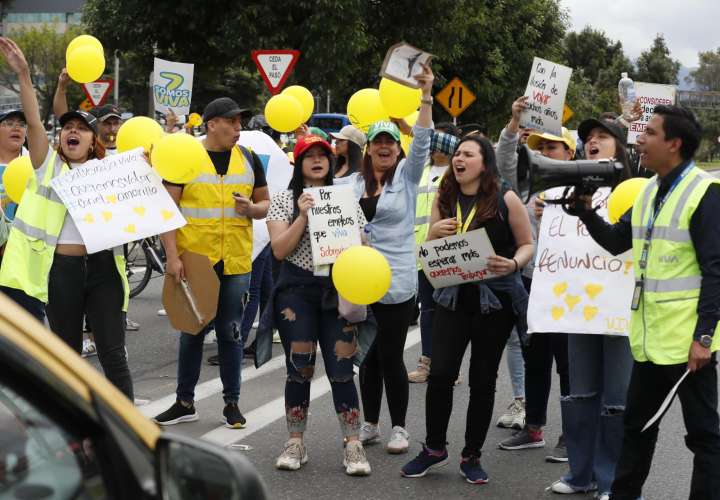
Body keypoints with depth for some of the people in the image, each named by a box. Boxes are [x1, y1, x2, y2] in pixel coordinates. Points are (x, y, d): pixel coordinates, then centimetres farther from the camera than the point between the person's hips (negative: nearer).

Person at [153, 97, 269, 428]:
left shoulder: (248, 159, 7)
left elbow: (266, 203, 15)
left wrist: (252, 208, -9)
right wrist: (172, 256, -12)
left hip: (235, 261, 2)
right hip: (194, 259, -2)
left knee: (231, 332, 7)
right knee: (192, 331, 7)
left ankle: (232, 402, 18)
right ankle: (185, 403, 17)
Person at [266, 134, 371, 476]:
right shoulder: (284, 200, 5)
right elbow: (279, 250, -5)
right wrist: (304, 215, -14)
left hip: (337, 290, 1)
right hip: (297, 290, -1)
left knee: (341, 369, -4)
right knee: (300, 368, 0)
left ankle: (353, 446, 1)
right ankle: (295, 444, 12)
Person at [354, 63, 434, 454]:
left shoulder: (406, 175, 1)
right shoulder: (355, 183, 11)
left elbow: (422, 142, -11)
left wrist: (425, 97, -17)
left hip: (396, 281, -4)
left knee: (391, 355, -2)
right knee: (367, 355, 10)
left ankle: (398, 427, 8)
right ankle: (370, 424, 20)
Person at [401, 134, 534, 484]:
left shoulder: (505, 200, -6)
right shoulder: (443, 200, 5)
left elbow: (528, 245, 1)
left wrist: (513, 265, -20)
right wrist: (433, 232, -9)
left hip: (495, 297, -2)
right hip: (453, 295, 2)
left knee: (483, 379, 5)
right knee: (440, 373, -6)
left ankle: (472, 456, 19)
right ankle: (434, 448, 14)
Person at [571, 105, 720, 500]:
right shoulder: (648, 191, 11)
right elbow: (616, 242, 18)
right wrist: (585, 211, 2)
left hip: (687, 340, -8)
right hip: (649, 337, 8)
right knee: (637, 425, 19)